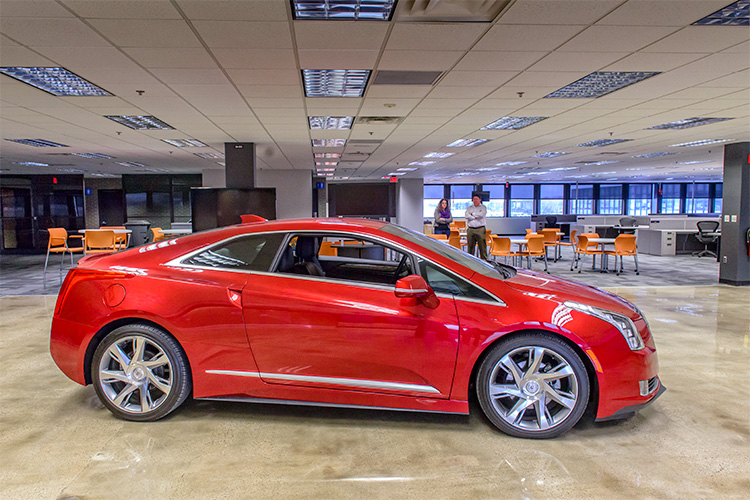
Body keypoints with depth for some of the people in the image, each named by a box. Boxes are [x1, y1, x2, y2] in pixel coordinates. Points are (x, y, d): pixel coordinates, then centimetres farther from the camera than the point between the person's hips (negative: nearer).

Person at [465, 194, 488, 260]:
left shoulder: (483, 207, 7)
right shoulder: (469, 208, 15)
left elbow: (481, 215, -12)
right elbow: (466, 216, -2)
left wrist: (472, 214, -1)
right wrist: (475, 217, -8)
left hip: (480, 229, -2)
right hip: (470, 229, 3)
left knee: (482, 246, -6)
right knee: (470, 246, 5)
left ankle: (484, 259, -1)